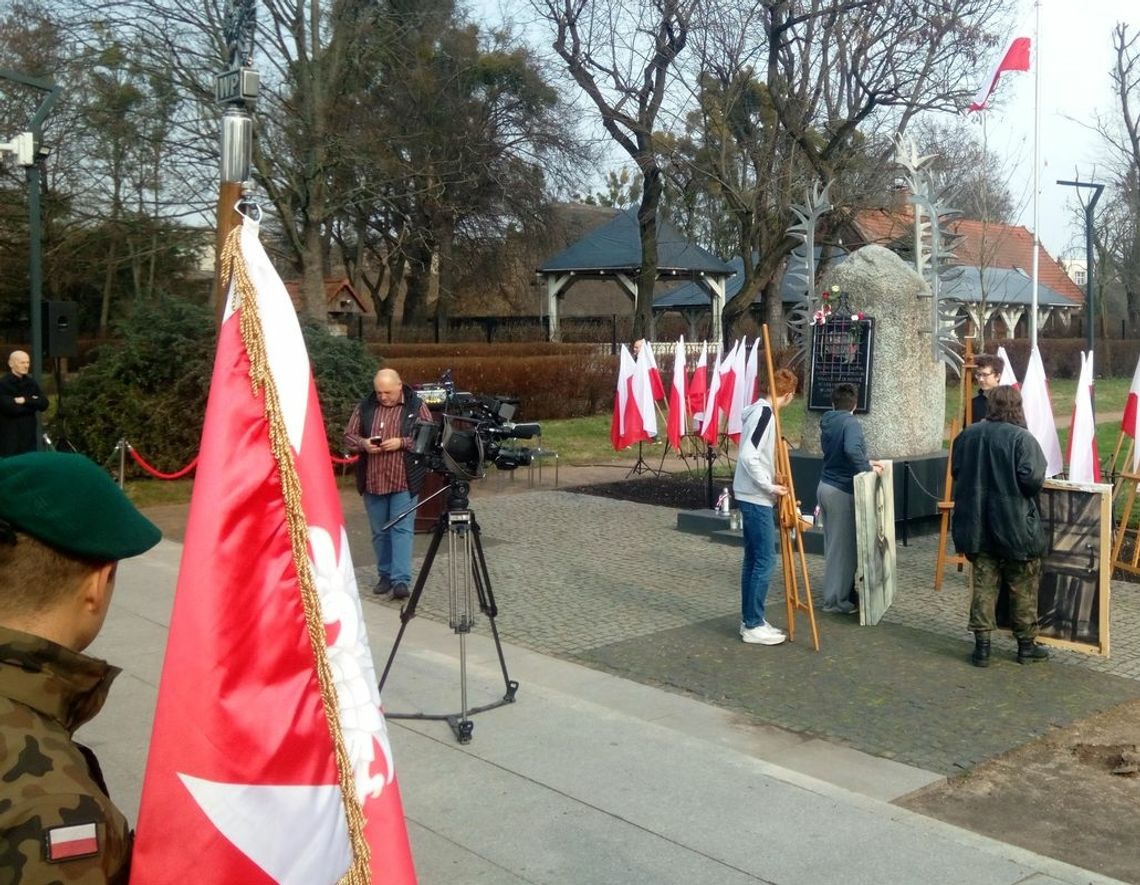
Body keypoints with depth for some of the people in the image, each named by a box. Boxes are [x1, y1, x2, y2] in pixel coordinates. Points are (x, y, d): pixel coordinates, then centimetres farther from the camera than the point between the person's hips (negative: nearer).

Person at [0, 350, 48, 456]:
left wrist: (25, 401, -13)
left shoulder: (31, 382, 10)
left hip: (29, 436, 5)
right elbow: (9, 408, -20)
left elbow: (44, 404, 0)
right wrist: (33, 404, -10)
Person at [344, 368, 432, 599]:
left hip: (404, 481, -3)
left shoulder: (416, 406, -1)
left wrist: (402, 443, -17)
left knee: (402, 529, -8)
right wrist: (363, 443, -10)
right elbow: (349, 435, 12)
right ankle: (385, 575, 23)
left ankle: (401, 580, -9)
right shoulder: (365, 407, 7)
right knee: (379, 532, 11)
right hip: (372, 481, 4)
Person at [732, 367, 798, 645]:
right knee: (764, 560, -5)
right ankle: (753, 625, 1)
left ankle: (750, 620, 20)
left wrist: (772, 483, 13)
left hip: (753, 496, 10)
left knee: (753, 559, 13)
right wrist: (770, 487, -18)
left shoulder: (759, 410, 12)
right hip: (756, 498, -10)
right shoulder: (764, 413, -17)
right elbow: (749, 456, -24)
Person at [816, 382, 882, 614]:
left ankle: (836, 593, 24)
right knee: (843, 546, 0)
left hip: (826, 487, 8)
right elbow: (852, 449, -33)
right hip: (841, 491, -8)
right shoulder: (850, 423, -15)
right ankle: (835, 599, 5)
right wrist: (867, 468, -19)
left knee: (834, 544, 16)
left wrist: (864, 463, 13)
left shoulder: (827, 423, 10)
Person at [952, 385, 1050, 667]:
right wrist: (1012, 485, 0)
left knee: (984, 585, 9)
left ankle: (982, 645, 7)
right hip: (1015, 527, -4)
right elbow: (1033, 479, -21)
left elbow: (955, 471, 11)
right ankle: (1026, 645, 20)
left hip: (976, 525, 4)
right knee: (1023, 588, 11)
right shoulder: (1022, 438, -15)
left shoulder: (967, 435, 2)